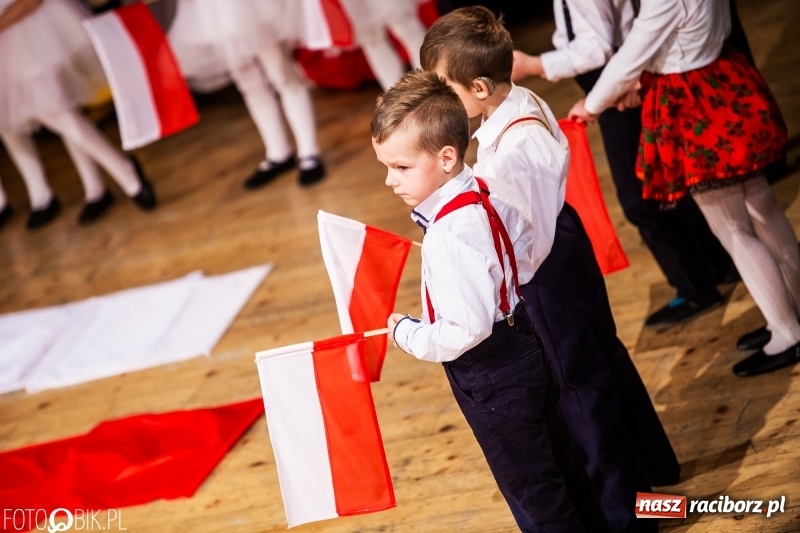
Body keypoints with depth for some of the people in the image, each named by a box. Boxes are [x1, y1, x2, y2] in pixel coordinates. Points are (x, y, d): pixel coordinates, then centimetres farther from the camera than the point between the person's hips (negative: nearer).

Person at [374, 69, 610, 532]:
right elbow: (527, 251, 8)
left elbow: (467, 331, -30)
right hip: (525, 345, 9)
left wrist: (406, 333, -16)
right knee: (559, 461, 25)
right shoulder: (490, 192, -5)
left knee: (531, 487, 12)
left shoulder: (448, 237, -31)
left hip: (491, 375, -9)